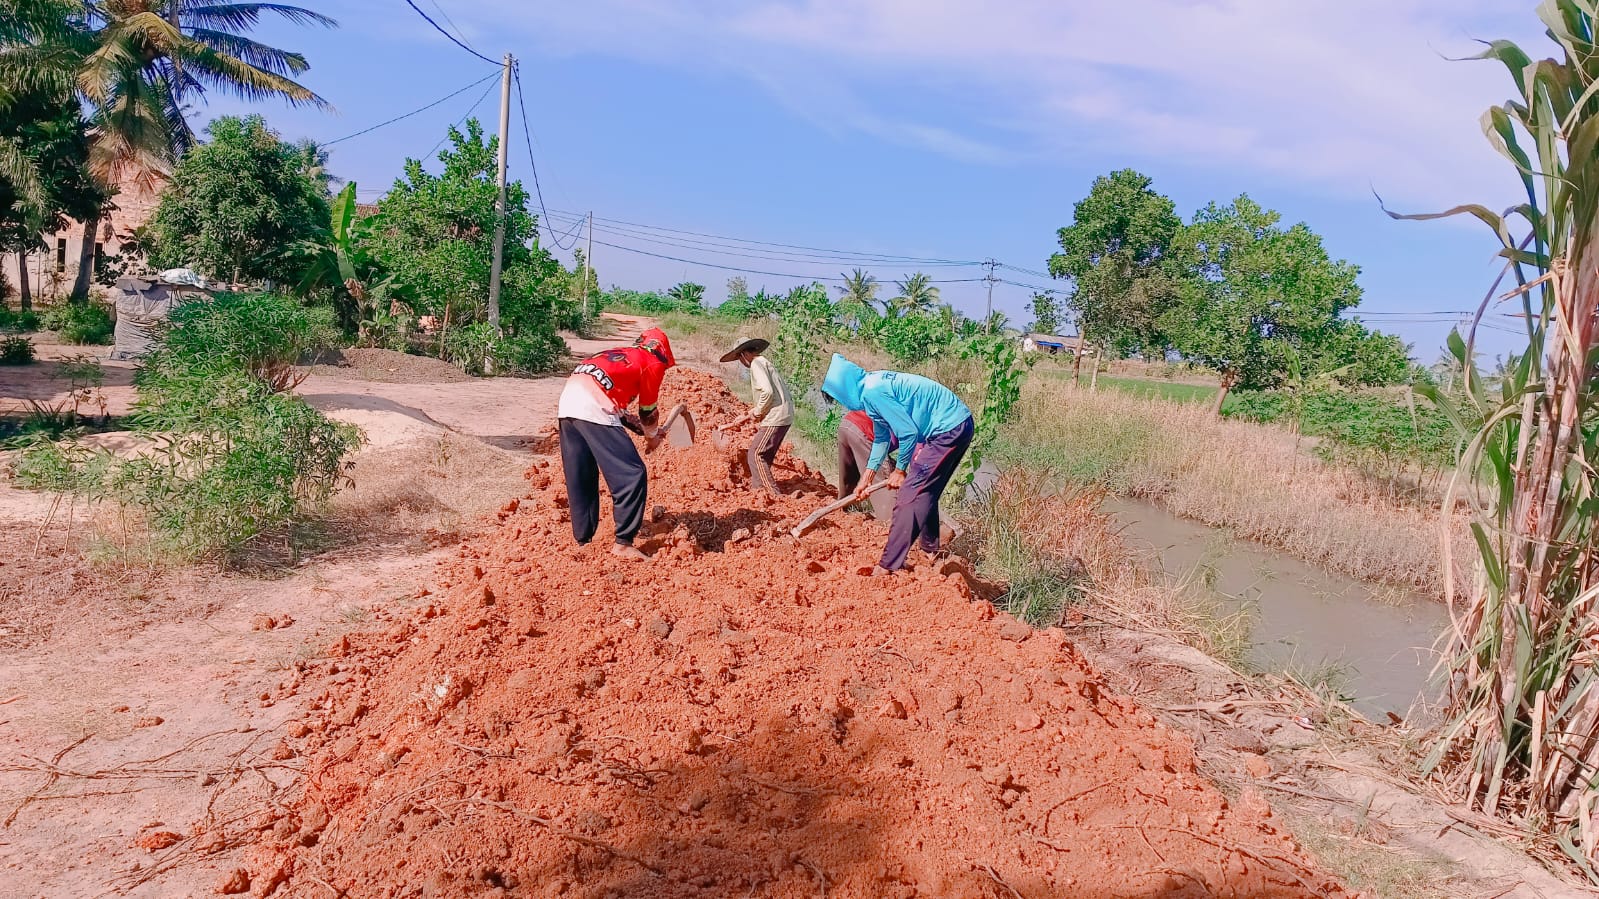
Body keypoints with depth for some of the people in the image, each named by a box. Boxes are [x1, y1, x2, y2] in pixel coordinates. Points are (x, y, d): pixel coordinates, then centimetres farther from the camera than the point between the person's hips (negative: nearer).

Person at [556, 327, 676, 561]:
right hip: (593, 409, -8)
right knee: (632, 475, -2)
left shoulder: (620, 355, 33)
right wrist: (652, 436, 36)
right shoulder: (654, 363, 13)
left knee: (580, 479, 17)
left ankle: (582, 540, 25)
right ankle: (623, 543, -2)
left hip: (567, 401, 8)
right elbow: (648, 410, 18)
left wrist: (643, 429, 40)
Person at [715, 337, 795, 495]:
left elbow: (768, 392, -21)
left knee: (756, 454, -6)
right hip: (784, 416, 10)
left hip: (775, 417, -10)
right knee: (763, 455, 15)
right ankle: (758, 487, 21)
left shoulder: (757, 364, -7)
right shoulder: (764, 362, 23)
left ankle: (774, 494, -10)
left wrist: (756, 413, -7)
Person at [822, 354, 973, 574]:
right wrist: (867, 477, 24)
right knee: (925, 492, 21)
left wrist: (900, 470, -4)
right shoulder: (871, 387, 11)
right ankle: (930, 549, 37)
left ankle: (888, 566, -8)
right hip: (956, 425, 10)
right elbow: (881, 438, 22)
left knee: (910, 494, -9)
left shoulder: (872, 392, -20)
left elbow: (908, 432, -20)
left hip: (949, 429, -10)